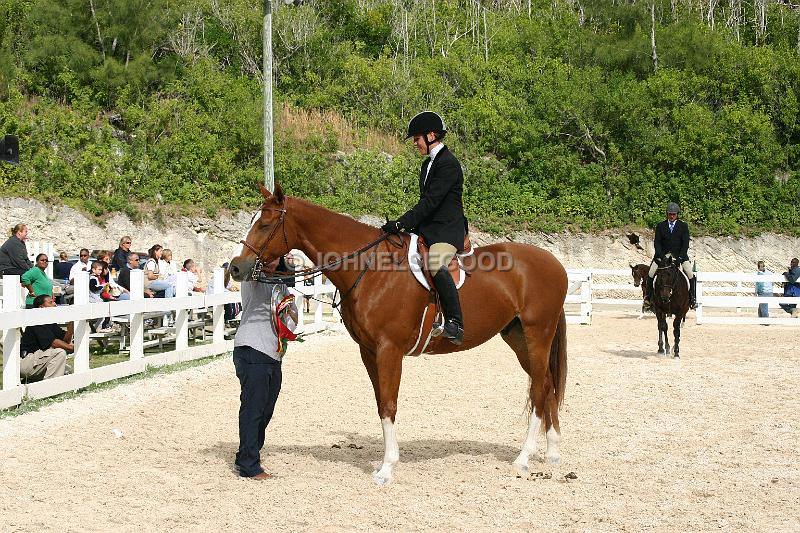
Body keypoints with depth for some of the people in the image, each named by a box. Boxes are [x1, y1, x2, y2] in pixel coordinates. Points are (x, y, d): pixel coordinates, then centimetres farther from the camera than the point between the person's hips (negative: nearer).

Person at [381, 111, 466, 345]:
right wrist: (405, 225, 11)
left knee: (435, 264, -35)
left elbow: (430, 201, -21)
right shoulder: (428, 163, 18)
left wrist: (402, 223, -25)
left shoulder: (448, 164, -13)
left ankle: (455, 324, -32)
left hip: (447, 231, -10)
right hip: (427, 229, 10)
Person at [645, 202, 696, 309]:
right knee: (650, 275, -13)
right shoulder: (660, 226, 4)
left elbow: (685, 243, -4)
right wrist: (661, 256, -16)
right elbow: (657, 242, -1)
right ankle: (649, 297, 1)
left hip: (680, 255, -1)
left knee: (691, 276, -14)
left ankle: (692, 299, -1)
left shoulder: (683, 226, 2)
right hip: (662, 255, 1)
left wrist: (680, 257, -18)